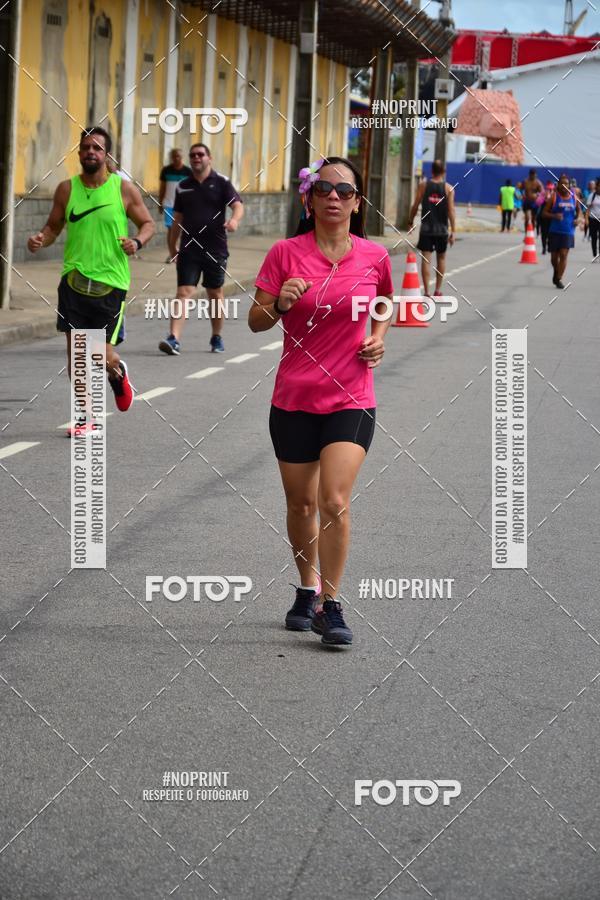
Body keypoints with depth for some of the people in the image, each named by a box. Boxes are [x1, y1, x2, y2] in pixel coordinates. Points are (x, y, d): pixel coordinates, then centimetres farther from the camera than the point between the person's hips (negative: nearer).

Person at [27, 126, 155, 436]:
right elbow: (54, 226, 13)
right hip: (74, 279, 2)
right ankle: (86, 416, 14)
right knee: (75, 350, -2)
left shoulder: (124, 189, -2)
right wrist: (41, 239, -9)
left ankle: (117, 373, 36)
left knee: (104, 357, -2)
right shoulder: (67, 189, 4)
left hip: (111, 282, -2)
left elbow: (148, 223, 7)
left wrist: (137, 242, -14)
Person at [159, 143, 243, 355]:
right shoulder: (182, 187, 10)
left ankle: (217, 338, 27)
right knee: (184, 292, -10)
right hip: (188, 249, 1)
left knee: (215, 294, 11)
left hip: (215, 248, -1)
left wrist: (234, 219, -32)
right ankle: (174, 339, -19)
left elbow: (237, 205, -10)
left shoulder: (221, 183, 0)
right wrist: (172, 247, 17)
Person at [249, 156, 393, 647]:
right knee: (301, 503, 11)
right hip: (294, 399, 1)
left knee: (335, 502, -14)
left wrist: (378, 338, 1)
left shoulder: (374, 256, -1)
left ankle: (331, 606, -4)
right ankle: (307, 589, 32)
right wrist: (279, 303, -20)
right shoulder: (286, 253, -4)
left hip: (351, 400, -1)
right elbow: (256, 321, 0)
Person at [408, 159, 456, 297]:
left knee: (426, 259, -2)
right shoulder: (448, 188, -2)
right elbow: (451, 210, -6)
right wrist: (453, 231, -3)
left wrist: (410, 222, 10)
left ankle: (426, 291, -9)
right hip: (442, 229, 1)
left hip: (426, 228, -1)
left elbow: (415, 206, -2)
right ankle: (438, 289, 22)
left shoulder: (423, 186, -1)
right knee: (441, 258, 17)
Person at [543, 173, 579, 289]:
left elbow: (578, 210, 20)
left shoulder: (573, 197, 3)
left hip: (568, 232, 0)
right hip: (555, 231, 0)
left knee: (563, 255, -11)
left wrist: (577, 219, 0)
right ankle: (556, 272, 36)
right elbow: (545, 212, -2)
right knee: (554, 256, 7)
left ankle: (559, 279, -6)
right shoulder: (554, 197, -4)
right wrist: (554, 216, -20)